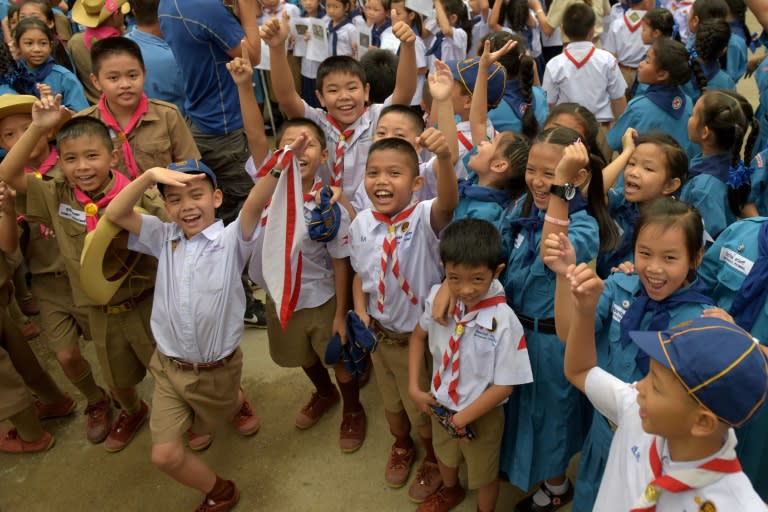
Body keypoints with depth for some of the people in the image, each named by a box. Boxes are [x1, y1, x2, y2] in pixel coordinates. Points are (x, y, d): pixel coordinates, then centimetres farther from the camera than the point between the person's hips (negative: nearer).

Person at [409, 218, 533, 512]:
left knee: (483, 474, 25)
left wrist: (464, 417, -18)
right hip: (440, 404, 5)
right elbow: (418, 336, 0)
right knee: (444, 455, 34)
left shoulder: (503, 321, -33)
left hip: (481, 414, -4)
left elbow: (504, 385, -23)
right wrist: (414, 388, -5)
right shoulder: (438, 298, -20)